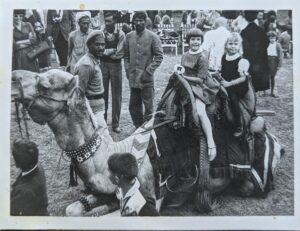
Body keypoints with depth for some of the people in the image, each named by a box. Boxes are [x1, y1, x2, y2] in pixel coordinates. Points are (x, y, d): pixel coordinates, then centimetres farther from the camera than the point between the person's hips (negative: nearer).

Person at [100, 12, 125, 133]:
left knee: (116, 95, 4)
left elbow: (120, 53, -8)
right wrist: (112, 51, -9)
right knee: (102, 94, 6)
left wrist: (106, 52, -6)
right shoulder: (101, 33, 3)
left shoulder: (120, 34, -1)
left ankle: (115, 123, 14)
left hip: (116, 65, -1)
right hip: (102, 65, 1)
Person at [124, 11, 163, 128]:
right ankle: (138, 127, 27)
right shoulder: (129, 36, 8)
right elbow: (126, 55, 14)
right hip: (133, 78, 5)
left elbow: (159, 56, -6)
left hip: (146, 79, -4)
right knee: (133, 106, 12)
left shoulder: (153, 37, -5)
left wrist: (148, 71, -12)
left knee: (148, 106, 3)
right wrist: (128, 69, 3)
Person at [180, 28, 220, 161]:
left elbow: (200, 79, -13)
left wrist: (184, 77, -14)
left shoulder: (202, 57, -10)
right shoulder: (185, 55, 12)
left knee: (200, 112, -27)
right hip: (187, 85, 8)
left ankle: (211, 144, -26)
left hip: (199, 87, -8)